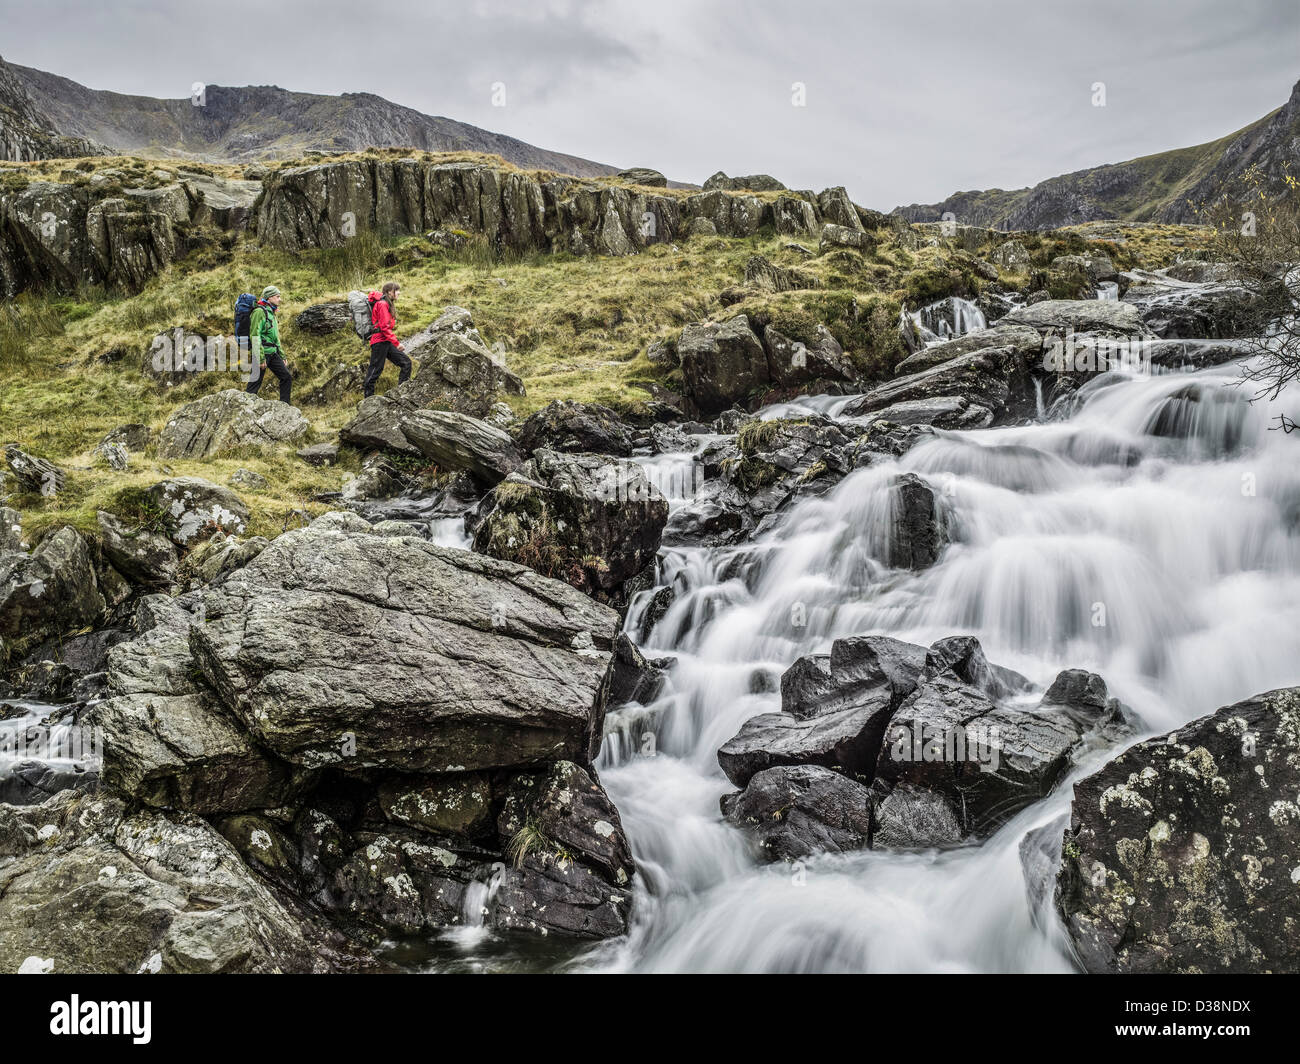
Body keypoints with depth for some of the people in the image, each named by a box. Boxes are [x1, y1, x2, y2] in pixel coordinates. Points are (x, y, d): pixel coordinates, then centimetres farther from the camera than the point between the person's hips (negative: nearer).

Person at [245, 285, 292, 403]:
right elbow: (255, 335, -19)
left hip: (273, 353, 9)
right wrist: (261, 358, -23)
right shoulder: (259, 311, -11)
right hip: (262, 353, -9)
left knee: (287, 377, 5)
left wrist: (282, 356, 22)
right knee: (255, 383, -6)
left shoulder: (271, 313, 20)